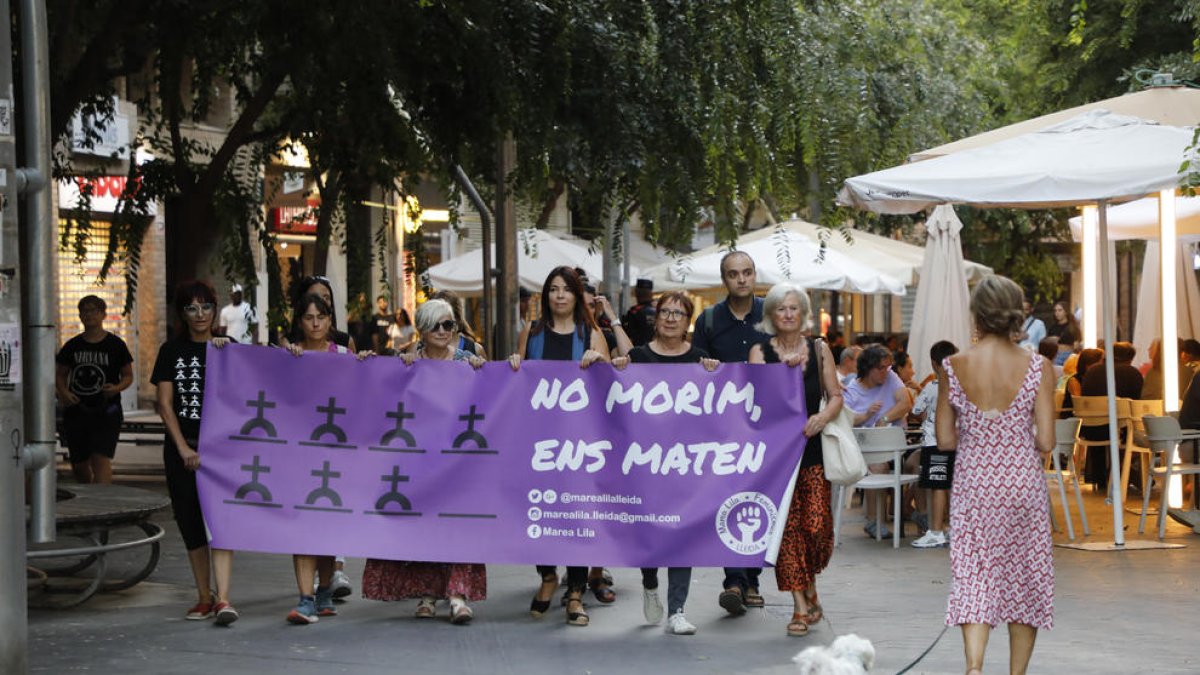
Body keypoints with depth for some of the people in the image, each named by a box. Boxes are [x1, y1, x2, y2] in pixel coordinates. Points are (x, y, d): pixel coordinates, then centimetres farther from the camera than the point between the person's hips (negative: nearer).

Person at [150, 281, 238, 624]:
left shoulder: (228, 348, 7)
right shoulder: (172, 351, 6)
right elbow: (164, 403, 0)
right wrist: (183, 448, -8)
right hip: (182, 447, 2)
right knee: (190, 522, 6)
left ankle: (222, 598, -20)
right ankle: (204, 598, 16)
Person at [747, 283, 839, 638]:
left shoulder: (819, 349, 9)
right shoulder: (760, 352, 4)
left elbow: (836, 395, 8)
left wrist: (823, 416, -12)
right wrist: (785, 369, -18)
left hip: (813, 447, 1)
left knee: (817, 525, -7)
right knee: (786, 526, -5)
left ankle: (810, 589, 21)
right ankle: (801, 606, 2)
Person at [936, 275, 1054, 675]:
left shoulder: (953, 368, -6)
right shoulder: (1037, 368, -9)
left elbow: (945, 440, -2)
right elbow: (1045, 442, -11)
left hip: (972, 484, 0)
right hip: (1023, 483, 0)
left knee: (973, 576, 4)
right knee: (1025, 580, 14)